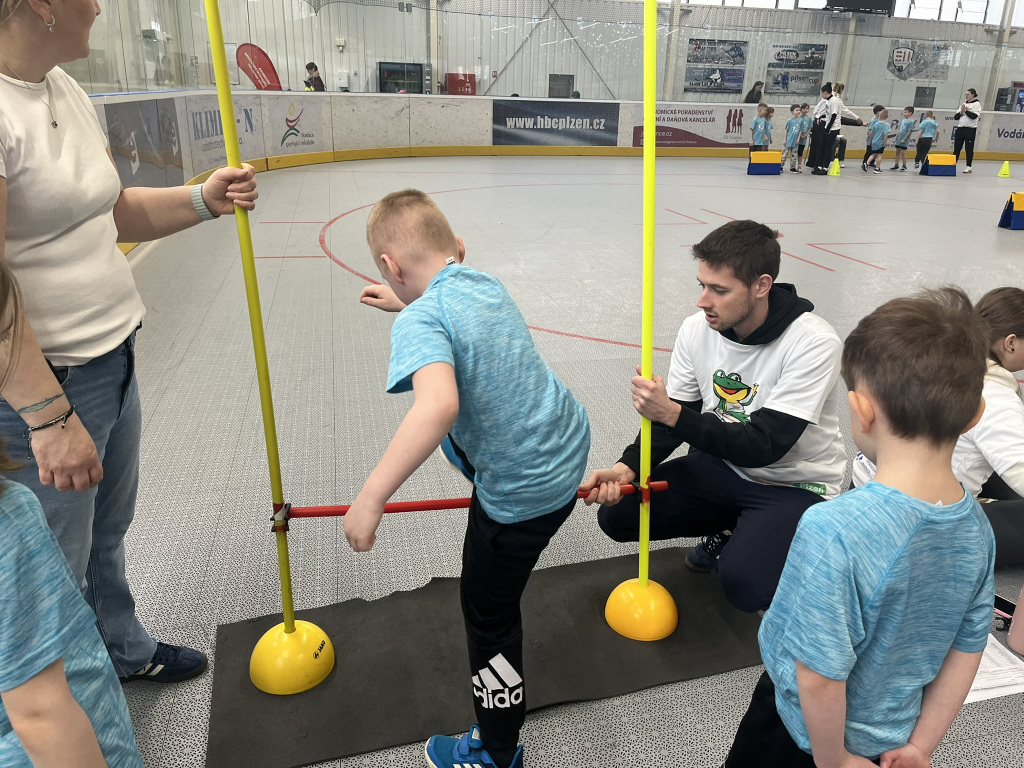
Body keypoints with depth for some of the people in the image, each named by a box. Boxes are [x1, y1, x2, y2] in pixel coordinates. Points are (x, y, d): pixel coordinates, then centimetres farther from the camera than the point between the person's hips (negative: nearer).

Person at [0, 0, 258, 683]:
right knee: (59, 570, 10)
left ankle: (125, 649, 50)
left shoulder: (63, 88, 9)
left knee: (108, 531, 26)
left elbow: (114, 215, 16)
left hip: (113, 361, 9)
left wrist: (202, 200, 0)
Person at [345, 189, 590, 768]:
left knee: (489, 617, 13)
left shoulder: (420, 320, -22)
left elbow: (439, 405, -42)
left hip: (524, 491, -8)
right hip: (570, 443, 8)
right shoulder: (488, 284, 3)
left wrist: (371, 498, -39)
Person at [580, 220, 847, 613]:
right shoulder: (697, 329, -10)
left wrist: (674, 415, -37)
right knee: (616, 514, -6)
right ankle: (729, 528, 14)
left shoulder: (814, 342, -26)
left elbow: (764, 446, -28)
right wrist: (627, 468, -23)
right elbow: (670, 419, -5)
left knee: (745, 584, -30)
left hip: (796, 484, -5)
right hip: (722, 465, 6)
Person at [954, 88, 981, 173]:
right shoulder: (963, 104, 18)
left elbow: (974, 116, -15)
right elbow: (955, 117, 11)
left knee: (969, 149, -3)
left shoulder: (977, 104, 0)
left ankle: (968, 167, -1)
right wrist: (961, 112, -6)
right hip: (960, 128, 5)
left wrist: (966, 110, -6)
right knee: (956, 148, 3)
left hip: (970, 129, -5)